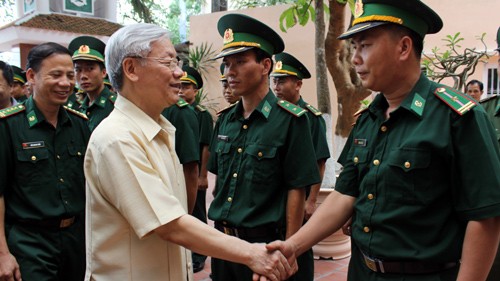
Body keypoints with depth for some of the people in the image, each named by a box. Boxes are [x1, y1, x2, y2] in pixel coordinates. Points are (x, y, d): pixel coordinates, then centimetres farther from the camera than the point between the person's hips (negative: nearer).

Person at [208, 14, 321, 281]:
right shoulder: (224, 120, 5)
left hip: (263, 240, -5)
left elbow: (297, 190, -13)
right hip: (221, 238, 6)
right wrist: (217, 225, 11)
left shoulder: (290, 120, -13)